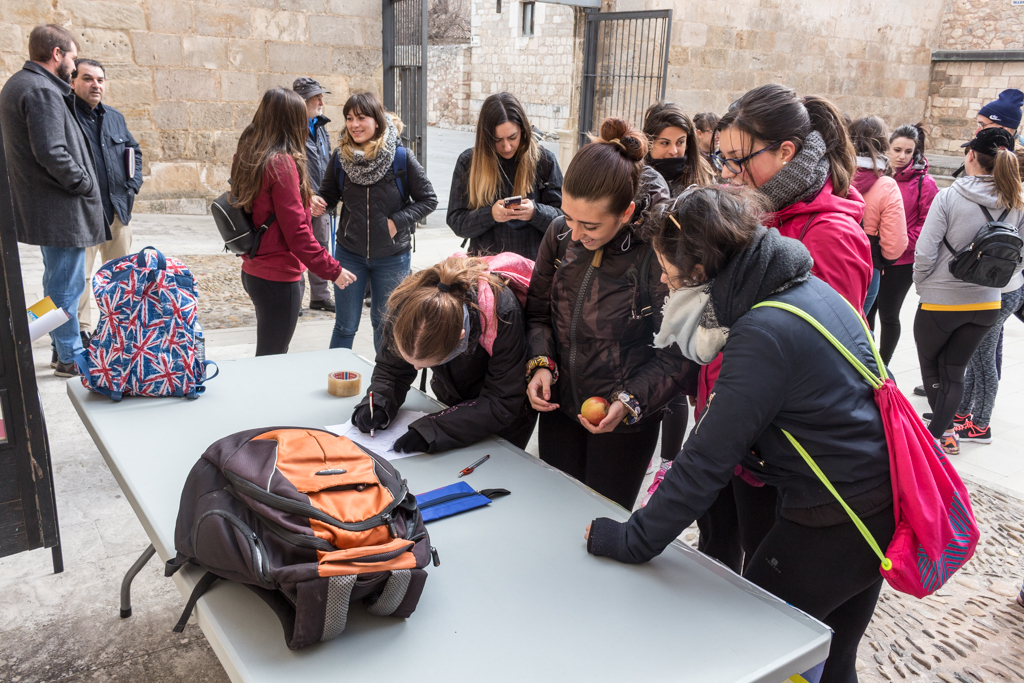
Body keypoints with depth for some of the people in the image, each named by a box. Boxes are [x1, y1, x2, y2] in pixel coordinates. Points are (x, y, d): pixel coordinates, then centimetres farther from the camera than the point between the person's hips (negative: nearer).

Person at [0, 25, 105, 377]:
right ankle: (71, 358, 6)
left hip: (39, 203, 11)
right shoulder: (41, 91, -17)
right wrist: (85, 183, -13)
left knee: (58, 281, 19)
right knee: (66, 285, -2)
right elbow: (52, 153, -25)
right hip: (59, 207, -11)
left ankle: (62, 348, 30)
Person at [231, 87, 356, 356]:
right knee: (272, 358, 2)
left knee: (268, 353, 20)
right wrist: (332, 270, -13)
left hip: (252, 271, 9)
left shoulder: (246, 157, 7)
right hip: (279, 277, -9)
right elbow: (296, 231, -19)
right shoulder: (282, 163, -18)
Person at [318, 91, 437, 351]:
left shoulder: (401, 156, -11)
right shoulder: (340, 156, -4)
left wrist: (397, 222, -17)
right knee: (345, 325, 8)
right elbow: (328, 195, 7)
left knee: (385, 325, 15)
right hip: (349, 254, 1)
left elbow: (428, 199, -6)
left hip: (392, 258, -1)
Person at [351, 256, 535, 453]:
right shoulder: (407, 304, -28)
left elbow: (503, 404, -35)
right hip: (454, 403, 4)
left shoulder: (502, 311, -40)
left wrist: (429, 431, -42)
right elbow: (392, 367, -11)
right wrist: (377, 404, -31)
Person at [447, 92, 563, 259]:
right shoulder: (468, 162, 6)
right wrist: (490, 214, -14)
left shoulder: (544, 160, 4)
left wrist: (535, 213, -16)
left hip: (533, 264, 0)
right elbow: (456, 222, 4)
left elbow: (562, 217, 5)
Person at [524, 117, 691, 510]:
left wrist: (631, 401, -24)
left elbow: (675, 354, -15)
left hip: (625, 423, -4)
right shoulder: (560, 234, -7)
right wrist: (541, 363, -10)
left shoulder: (656, 254, -23)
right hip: (559, 408, 5)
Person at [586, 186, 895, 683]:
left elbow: (706, 461, -23)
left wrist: (630, 541, -13)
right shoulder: (807, 288, 2)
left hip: (829, 528, -9)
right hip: (880, 504, 9)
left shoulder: (763, 334, -26)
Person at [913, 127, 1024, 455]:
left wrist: (922, 283, 0)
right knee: (954, 370, 16)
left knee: (930, 364, 19)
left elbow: (925, 253, -17)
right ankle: (940, 431, 14)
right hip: (988, 303, 4)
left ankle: (944, 430, 23)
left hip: (941, 301, -4)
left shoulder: (949, 197, -17)